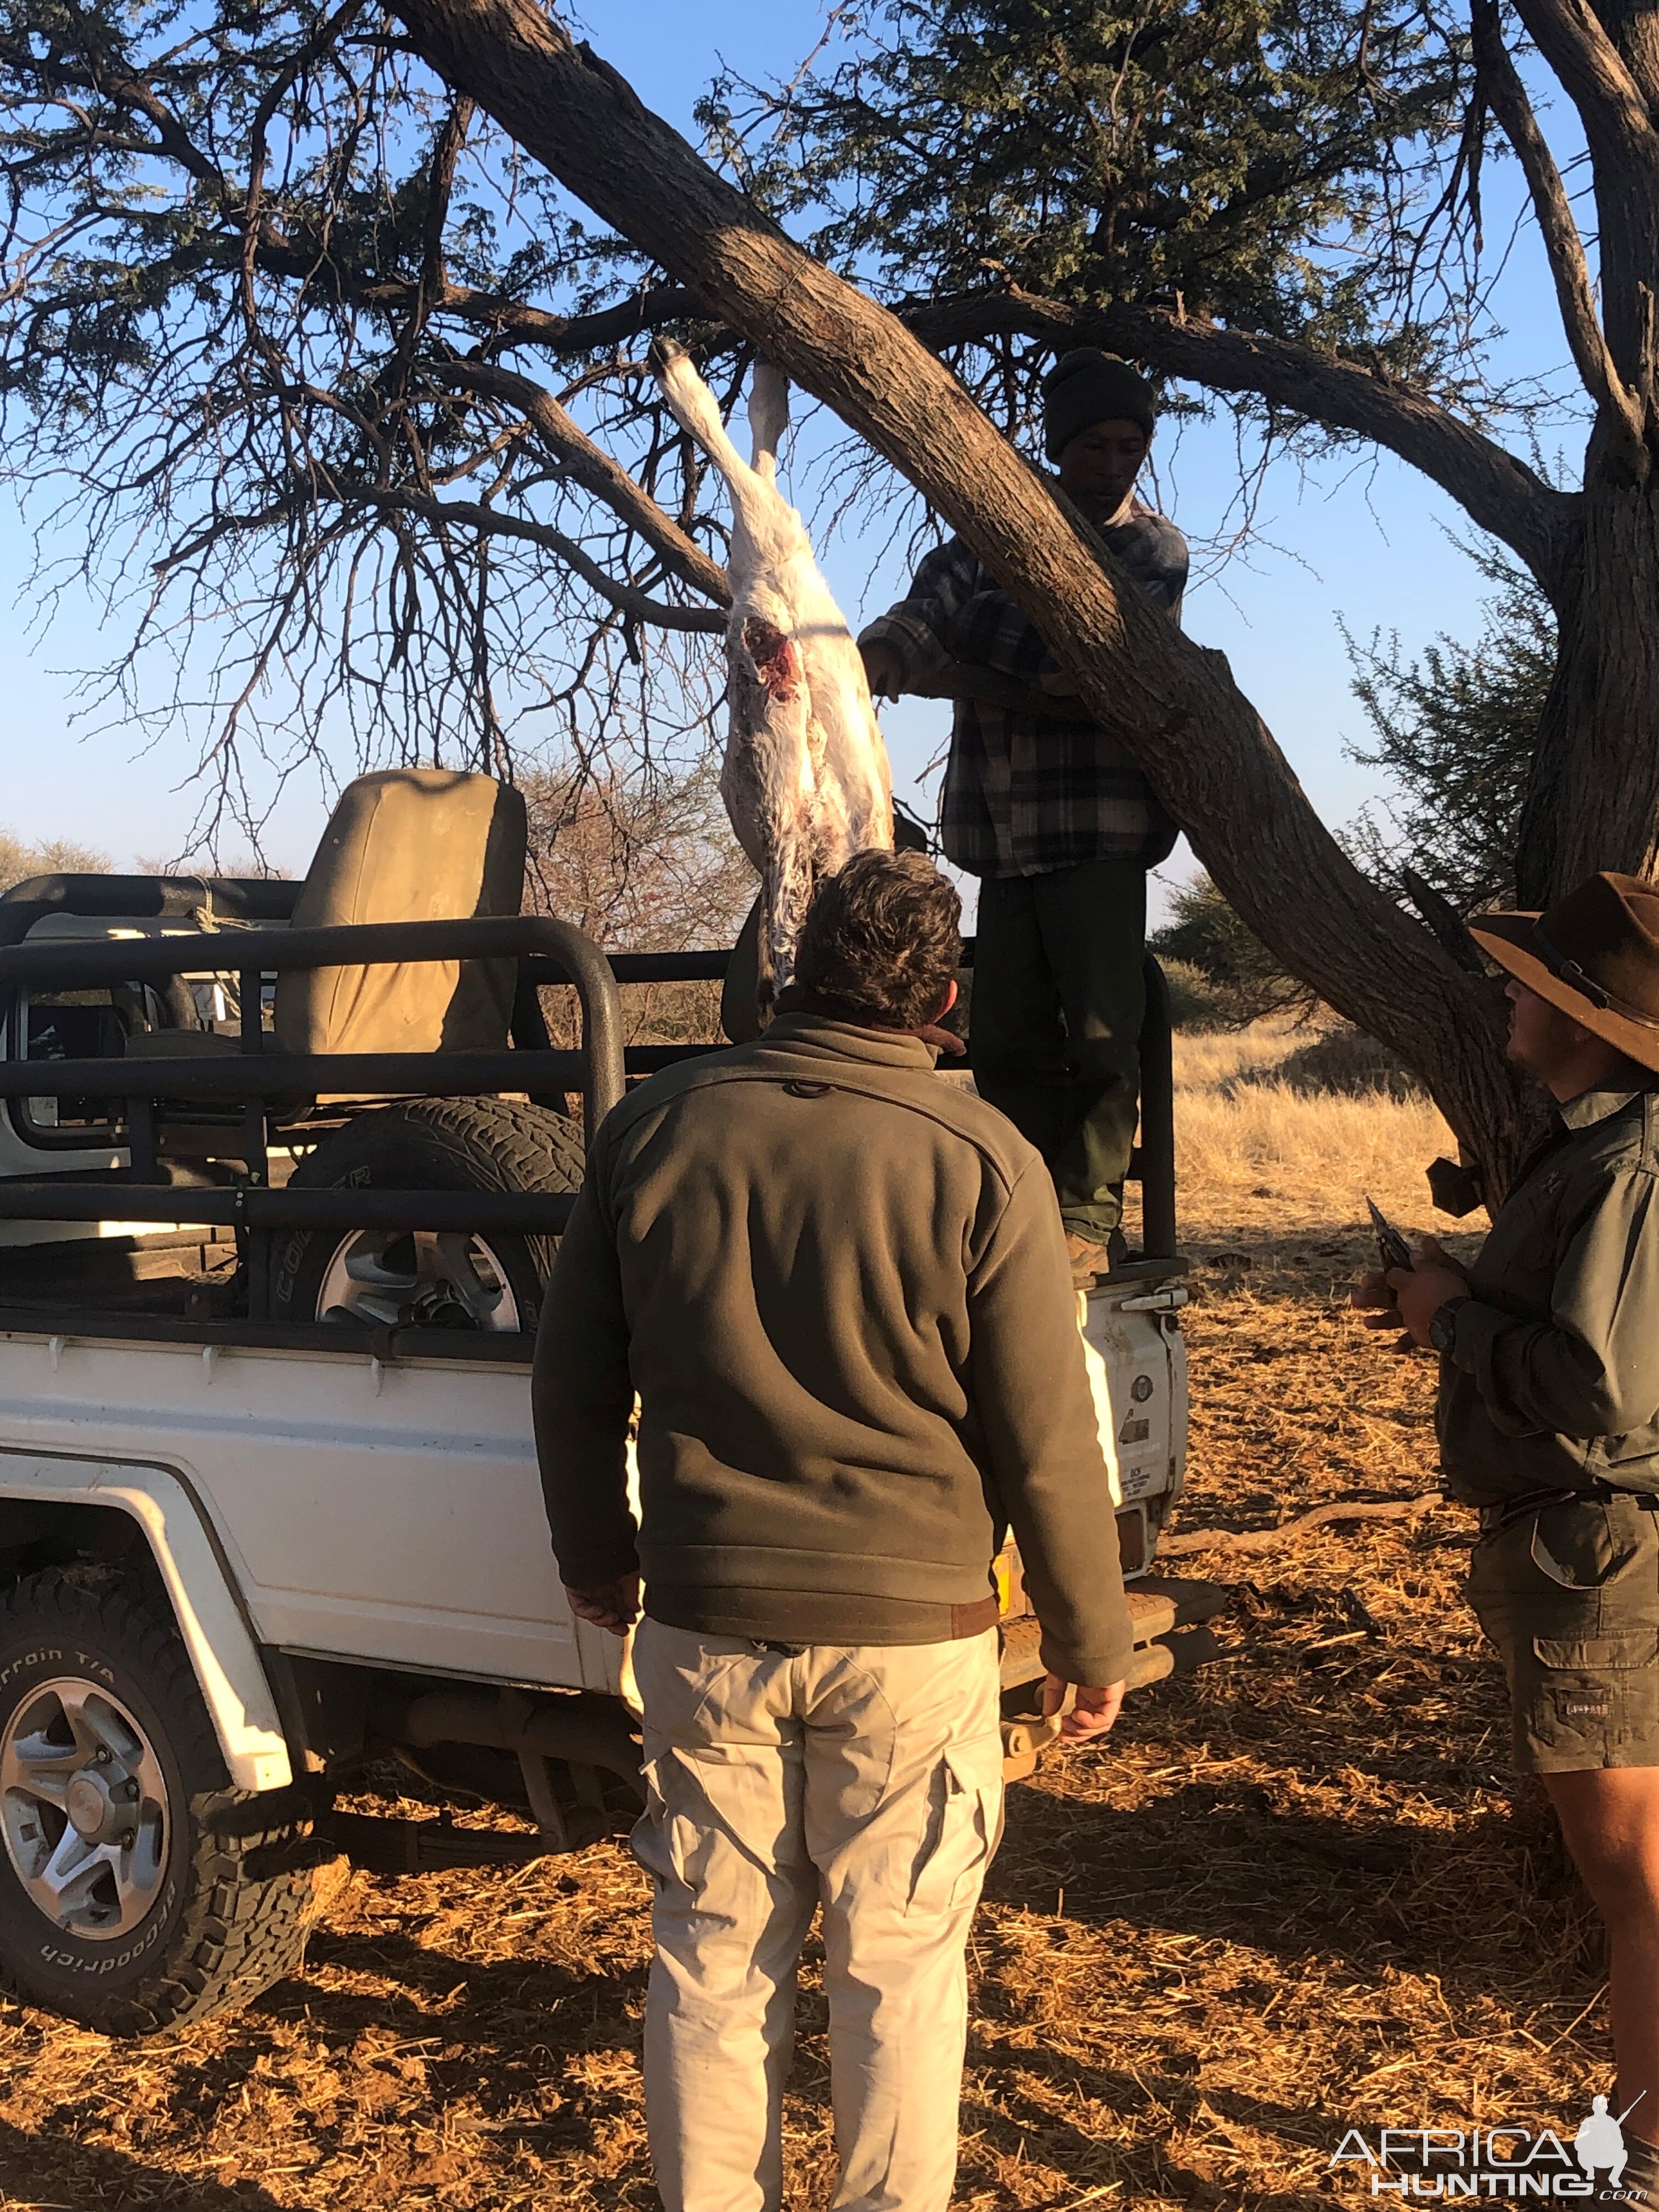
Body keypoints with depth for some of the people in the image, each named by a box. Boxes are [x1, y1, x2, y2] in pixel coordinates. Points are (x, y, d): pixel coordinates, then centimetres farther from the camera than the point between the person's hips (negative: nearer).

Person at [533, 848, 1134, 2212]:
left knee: (715, 1952, 15)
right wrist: (1091, 1640, 5)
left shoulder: (655, 1127, -2)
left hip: (704, 1624, 3)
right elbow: (1047, 1443, -8)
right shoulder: (980, 1163, -12)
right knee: (898, 1966, 11)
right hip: (910, 1633, -2)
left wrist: (596, 1559, 22)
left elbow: (575, 1381, 7)